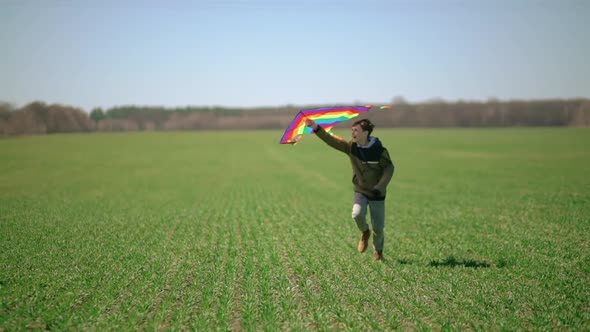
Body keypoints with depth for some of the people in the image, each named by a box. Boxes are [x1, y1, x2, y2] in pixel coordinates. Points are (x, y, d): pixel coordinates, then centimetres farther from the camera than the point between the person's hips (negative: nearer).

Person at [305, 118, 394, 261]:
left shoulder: (379, 150, -18)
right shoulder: (351, 147, -9)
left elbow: (389, 168, -12)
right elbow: (332, 141, -17)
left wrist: (380, 187, -24)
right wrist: (316, 128, -30)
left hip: (377, 193, -2)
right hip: (360, 190, 2)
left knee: (378, 227, 3)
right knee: (357, 214, -25)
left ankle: (378, 251, 32)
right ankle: (364, 233, 10)